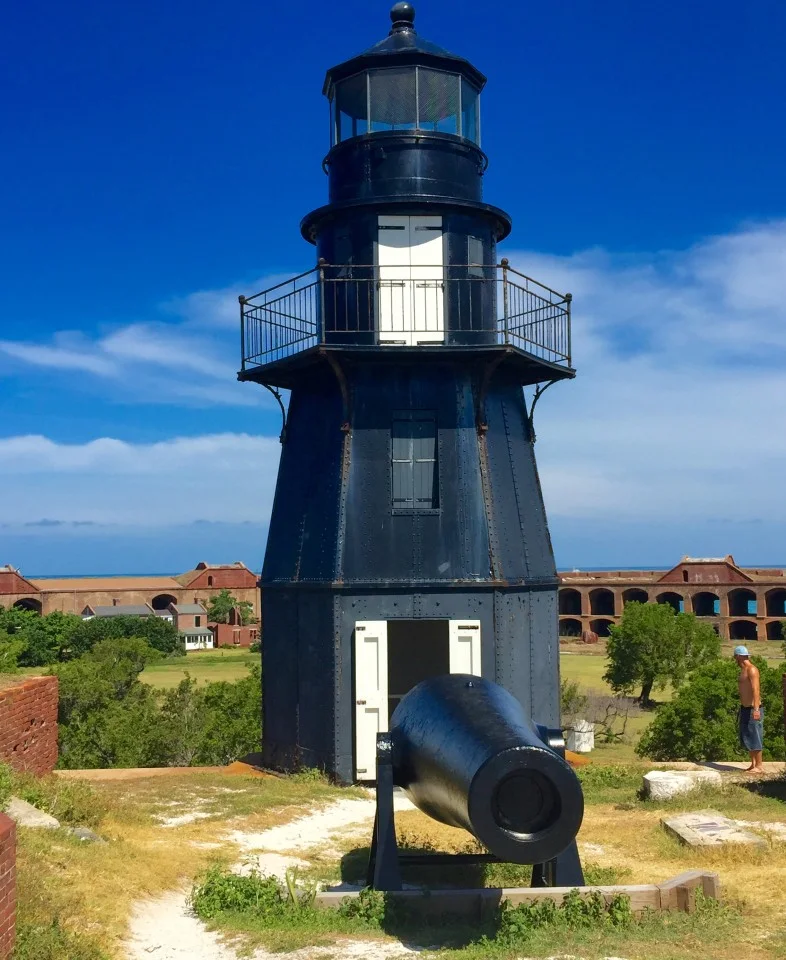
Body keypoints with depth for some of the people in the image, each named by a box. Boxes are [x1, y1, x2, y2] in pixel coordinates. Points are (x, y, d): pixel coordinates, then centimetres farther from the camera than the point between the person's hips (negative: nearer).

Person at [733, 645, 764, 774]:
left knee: (754, 737, -6)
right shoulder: (743, 670, 14)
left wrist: (756, 709, -30)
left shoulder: (751, 670, -14)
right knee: (746, 738, 11)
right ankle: (753, 764, 18)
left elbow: (756, 690, -23)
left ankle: (759, 766, -1)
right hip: (744, 709, 9)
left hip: (753, 709, -9)